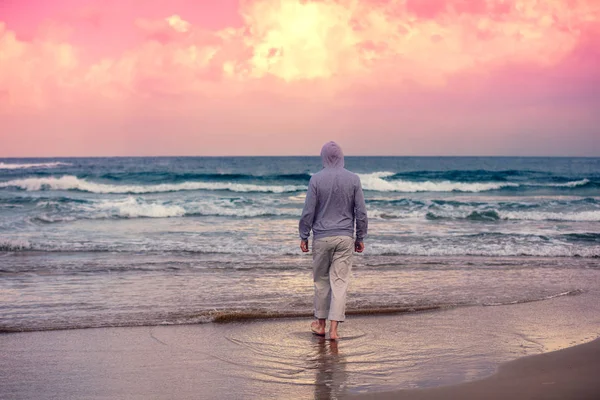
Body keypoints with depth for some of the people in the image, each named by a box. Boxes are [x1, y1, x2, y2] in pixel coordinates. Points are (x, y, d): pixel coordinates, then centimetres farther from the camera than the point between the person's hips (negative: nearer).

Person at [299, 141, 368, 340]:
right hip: (345, 238, 1)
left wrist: (303, 236, 4)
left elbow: (308, 211, -5)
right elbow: (361, 212, 1)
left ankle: (321, 324, 22)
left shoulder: (316, 179, -6)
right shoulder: (353, 179, -1)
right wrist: (360, 238, 11)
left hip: (322, 237, -1)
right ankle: (333, 329, -3)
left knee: (321, 281, 13)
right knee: (340, 282, 1)